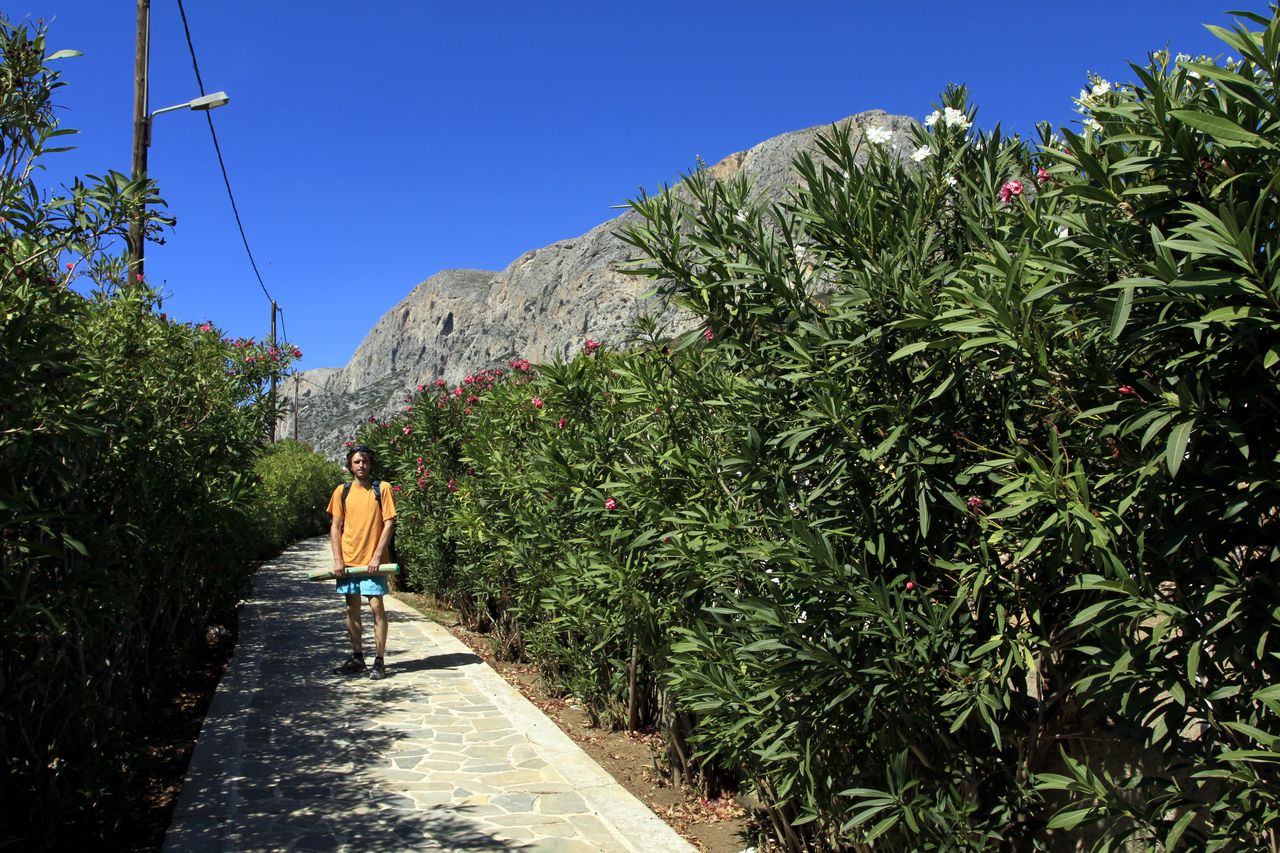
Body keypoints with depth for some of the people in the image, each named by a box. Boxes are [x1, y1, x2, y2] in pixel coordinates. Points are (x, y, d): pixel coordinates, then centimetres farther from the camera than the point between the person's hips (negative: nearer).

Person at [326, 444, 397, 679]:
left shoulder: (382, 489, -2)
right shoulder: (342, 491, 6)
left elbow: (389, 523, -5)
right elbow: (335, 527, 7)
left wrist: (377, 556, -12)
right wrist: (337, 559, -2)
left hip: (372, 561, -3)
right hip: (348, 561, 3)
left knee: (376, 607, -4)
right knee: (352, 609, 10)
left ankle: (379, 661, 3)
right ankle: (357, 658, 22)